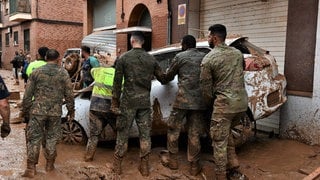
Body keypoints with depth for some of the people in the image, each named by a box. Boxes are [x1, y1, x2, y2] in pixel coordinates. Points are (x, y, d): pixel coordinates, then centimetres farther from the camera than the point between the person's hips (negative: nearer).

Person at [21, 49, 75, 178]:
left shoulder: (36, 72, 1)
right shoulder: (63, 73, 0)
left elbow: (27, 94, 2)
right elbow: (69, 94, 1)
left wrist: (25, 110, 13)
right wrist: (71, 110, 13)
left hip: (37, 110, 0)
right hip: (55, 111, 0)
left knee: (34, 138, 7)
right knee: (52, 138, 13)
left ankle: (31, 168, 9)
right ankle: (49, 164, 23)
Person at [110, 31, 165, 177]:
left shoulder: (123, 58, -4)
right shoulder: (151, 59, 3)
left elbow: (117, 82, -4)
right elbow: (162, 78, 9)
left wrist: (115, 102, 3)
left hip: (128, 101, -2)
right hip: (145, 101, 2)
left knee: (123, 133, 8)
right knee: (145, 134, 9)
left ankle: (117, 165, 17)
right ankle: (144, 166, 16)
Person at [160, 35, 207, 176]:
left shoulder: (180, 57, 1)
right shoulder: (205, 57, 10)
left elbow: (168, 77, 10)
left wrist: (166, 77, 33)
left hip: (183, 99, -3)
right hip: (200, 101, 3)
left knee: (173, 129, 13)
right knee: (194, 134, 9)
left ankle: (173, 161, 21)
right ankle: (194, 166, 15)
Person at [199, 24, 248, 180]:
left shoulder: (208, 59, -8)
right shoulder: (237, 53, 10)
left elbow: (205, 86, -4)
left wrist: (211, 101, 14)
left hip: (224, 103, -7)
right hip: (242, 102, 7)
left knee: (219, 142, 5)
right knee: (227, 133, 26)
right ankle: (234, 166, 27)